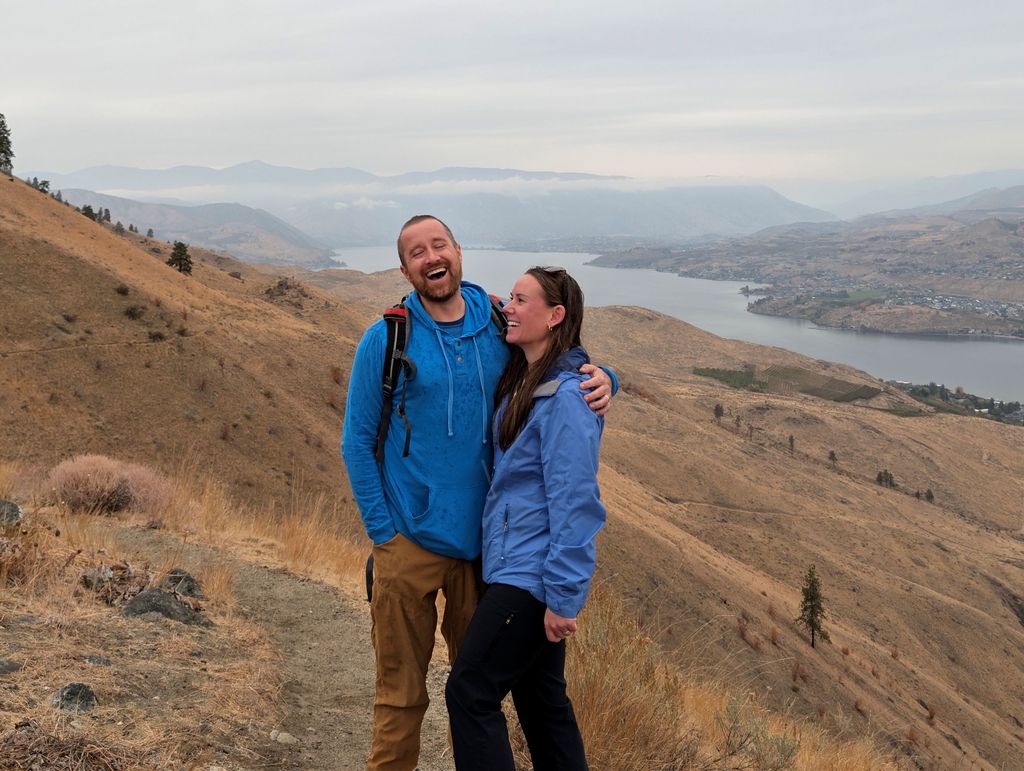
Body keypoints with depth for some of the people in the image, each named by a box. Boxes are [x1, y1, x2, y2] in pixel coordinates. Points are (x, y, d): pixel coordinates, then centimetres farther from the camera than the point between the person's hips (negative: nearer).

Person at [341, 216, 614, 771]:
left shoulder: (500, 327, 1)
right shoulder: (386, 340, -5)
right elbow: (357, 444, -2)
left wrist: (599, 379, -10)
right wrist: (382, 532, -8)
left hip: (485, 538, 3)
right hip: (412, 541, -3)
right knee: (401, 693, 6)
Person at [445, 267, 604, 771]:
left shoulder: (565, 397, -19)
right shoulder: (522, 382, 10)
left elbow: (574, 502, -20)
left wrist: (563, 596, -20)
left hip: (531, 574, -9)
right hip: (516, 564, 9)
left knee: (470, 692, -5)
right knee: (539, 695, 16)